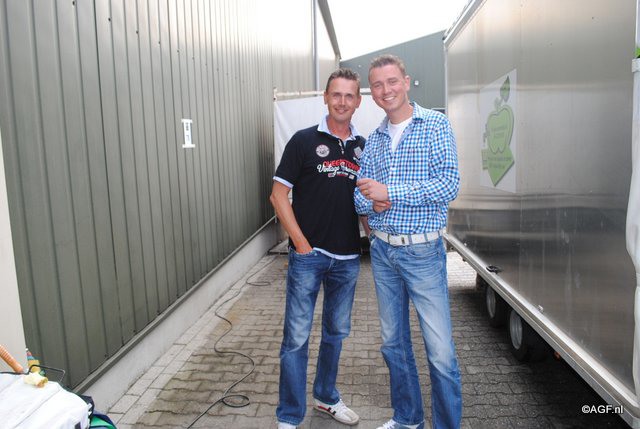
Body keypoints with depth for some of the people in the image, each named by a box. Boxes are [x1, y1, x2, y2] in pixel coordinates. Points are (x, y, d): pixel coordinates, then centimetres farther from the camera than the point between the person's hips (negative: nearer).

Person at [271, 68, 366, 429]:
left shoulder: (364, 146, 9)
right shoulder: (305, 140, -4)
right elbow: (279, 194, -6)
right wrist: (300, 242, -12)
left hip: (348, 257, 5)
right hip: (308, 255, -4)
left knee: (336, 332, 18)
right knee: (297, 337, 1)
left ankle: (327, 396, 38)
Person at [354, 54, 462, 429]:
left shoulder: (436, 125, -5)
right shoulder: (374, 139, 11)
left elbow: (449, 185, -16)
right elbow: (360, 195, 12)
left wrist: (389, 192, -19)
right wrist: (372, 202, -11)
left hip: (423, 252, -5)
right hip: (382, 251, 6)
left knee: (441, 353, -2)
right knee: (394, 343, 16)